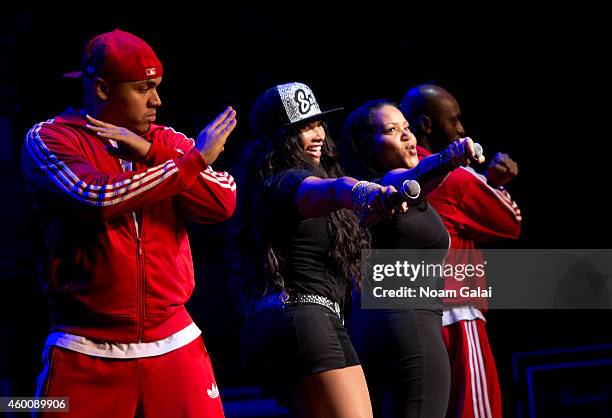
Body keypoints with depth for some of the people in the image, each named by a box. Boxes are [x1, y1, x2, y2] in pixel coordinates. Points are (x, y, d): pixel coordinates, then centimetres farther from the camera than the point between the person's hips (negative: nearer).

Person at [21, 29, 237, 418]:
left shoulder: (169, 143, 11)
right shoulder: (50, 139, -1)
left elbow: (222, 202, -3)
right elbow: (96, 197, -20)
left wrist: (148, 151, -10)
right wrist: (196, 159, -14)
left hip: (174, 345, 3)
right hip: (86, 353, -3)